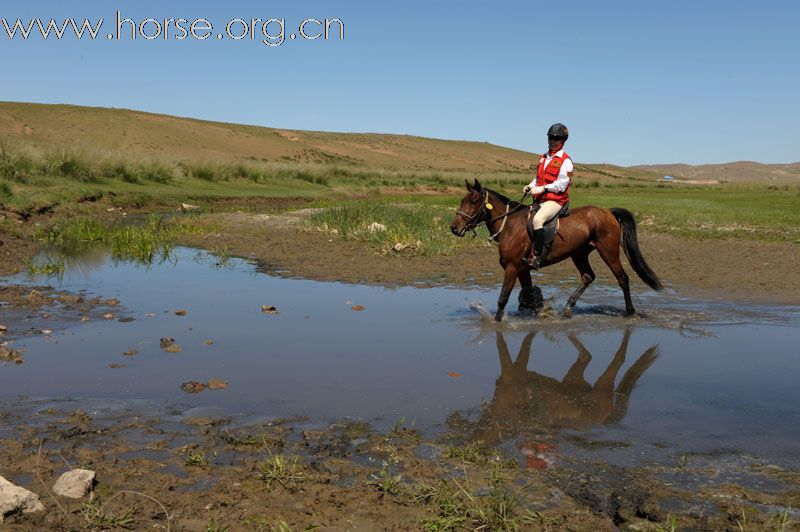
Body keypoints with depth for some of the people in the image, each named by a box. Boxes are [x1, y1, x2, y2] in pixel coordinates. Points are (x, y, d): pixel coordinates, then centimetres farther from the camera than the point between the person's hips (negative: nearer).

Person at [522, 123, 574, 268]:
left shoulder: (565, 161, -5)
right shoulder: (543, 158, 19)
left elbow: (561, 184, -13)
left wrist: (542, 189, -20)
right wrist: (530, 186, 5)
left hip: (555, 200, -9)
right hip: (539, 200, 9)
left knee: (537, 220, -33)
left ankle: (537, 258, -33)